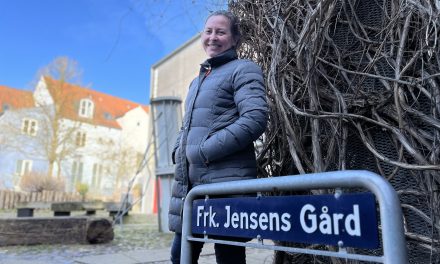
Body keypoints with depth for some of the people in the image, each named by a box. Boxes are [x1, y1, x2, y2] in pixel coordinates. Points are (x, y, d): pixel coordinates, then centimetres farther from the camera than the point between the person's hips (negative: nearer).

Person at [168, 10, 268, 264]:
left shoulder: (244, 69, 0)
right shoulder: (198, 80, 23)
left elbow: (255, 119, -15)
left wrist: (205, 151, -17)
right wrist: (179, 153, 8)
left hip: (226, 178, -7)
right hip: (191, 180, 8)